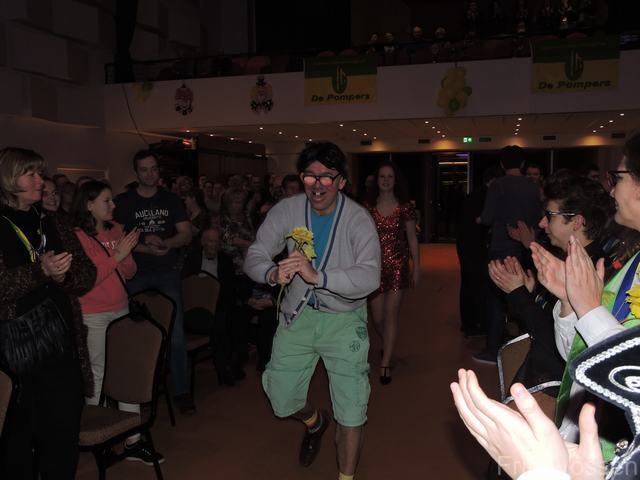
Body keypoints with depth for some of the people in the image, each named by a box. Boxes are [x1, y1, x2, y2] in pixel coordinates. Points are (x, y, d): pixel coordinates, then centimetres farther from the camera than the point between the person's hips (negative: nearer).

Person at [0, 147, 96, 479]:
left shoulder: (53, 223, 15)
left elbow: (87, 274, 11)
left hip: (62, 345, 5)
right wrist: (40, 271, -22)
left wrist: (63, 275, -8)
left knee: (64, 436, 7)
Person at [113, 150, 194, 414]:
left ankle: (182, 391, 7)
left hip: (168, 272, 1)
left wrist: (164, 243, -16)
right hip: (136, 275, -1)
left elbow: (186, 235, 3)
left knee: (176, 334, -2)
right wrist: (146, 248, -17)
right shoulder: (123, 202, 5)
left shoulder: (171, 200, 10)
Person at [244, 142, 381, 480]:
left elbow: (370, 277, -33)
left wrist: (317, 276, -48)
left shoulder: (358, 219, -20)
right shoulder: (286, 211, -11)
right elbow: (254, 257, -11)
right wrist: (273, 273, -36)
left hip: (344, 318, -3)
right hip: (298, 313, 3)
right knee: (281, 401, 11)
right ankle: (314, 421, 48)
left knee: (351, 411, -3)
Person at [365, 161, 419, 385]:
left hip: (397, 265, -1)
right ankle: (388, 345, 39)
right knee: (377, 317, 6)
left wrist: (416, 267, 2)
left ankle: (385, 363, 6)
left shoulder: (405, 207, 1)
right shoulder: (368, 207, 3)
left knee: (391, 314, -4)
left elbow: (412, 239, 5)